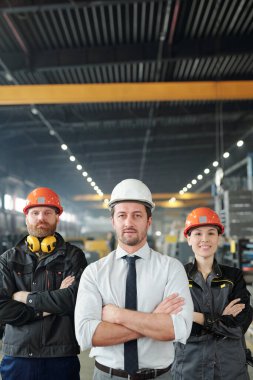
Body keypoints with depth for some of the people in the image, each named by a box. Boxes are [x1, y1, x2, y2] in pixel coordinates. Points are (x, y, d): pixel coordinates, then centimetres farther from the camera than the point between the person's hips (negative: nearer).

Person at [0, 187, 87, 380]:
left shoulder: (73, 256, 0)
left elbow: (75, 298, -15)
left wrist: (27, 298, -9)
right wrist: (44, 310, -12)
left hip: (62, 357, -1)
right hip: (17, 357, 1)